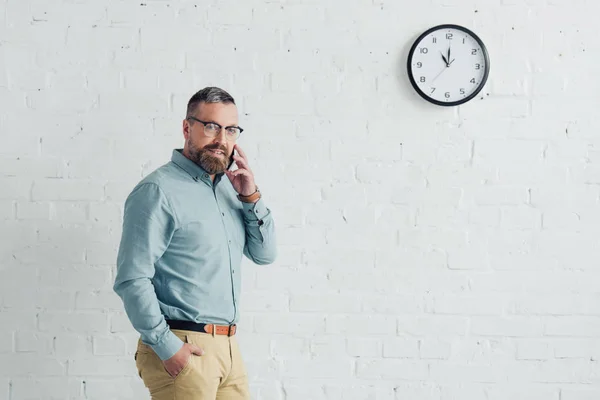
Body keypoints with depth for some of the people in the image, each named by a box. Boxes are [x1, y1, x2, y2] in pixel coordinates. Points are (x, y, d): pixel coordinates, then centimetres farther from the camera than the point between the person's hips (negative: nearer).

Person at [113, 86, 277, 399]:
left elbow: (264, 254, 13)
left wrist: (250, 196, 0)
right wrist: (166, 346, -18)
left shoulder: (228, 186, 13)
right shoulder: (158, 191, -11)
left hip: (228, 347, 8)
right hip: (184, 349, -7)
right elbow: (131, 280, -16)